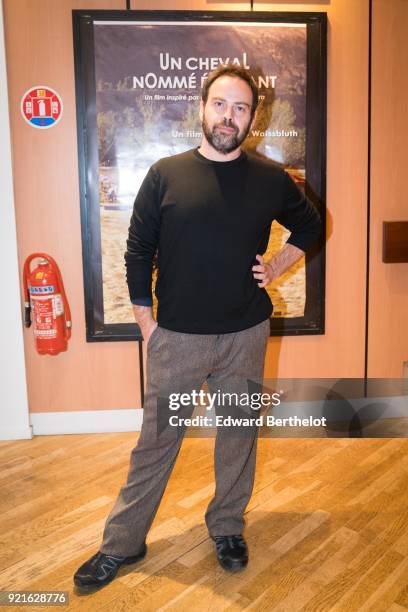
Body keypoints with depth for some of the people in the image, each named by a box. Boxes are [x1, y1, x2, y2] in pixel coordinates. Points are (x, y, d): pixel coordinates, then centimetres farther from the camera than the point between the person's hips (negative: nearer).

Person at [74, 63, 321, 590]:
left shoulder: (271, 179, 1)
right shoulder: (165, 175, -3)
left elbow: (308, 225, 18)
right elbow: (137, 253, 0)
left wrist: (275, 267, 4)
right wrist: (146, 324, -1)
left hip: (245, 335, 2)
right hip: (176, 336, -1)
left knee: (239, 435, 14)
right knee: (156, 440, 8)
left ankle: (227, 529, 37)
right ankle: (122, 544, 26)